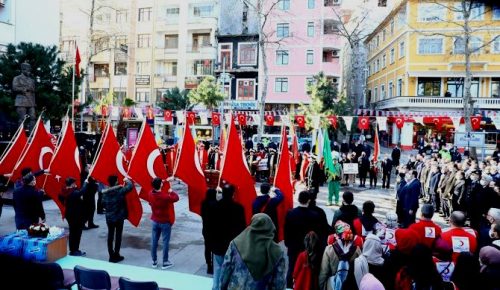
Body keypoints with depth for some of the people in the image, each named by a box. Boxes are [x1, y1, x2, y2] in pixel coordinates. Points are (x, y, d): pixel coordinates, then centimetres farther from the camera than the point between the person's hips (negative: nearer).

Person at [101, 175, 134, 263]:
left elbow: (103, 203, 7)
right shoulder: (119, 191, -16)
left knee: (110, 236, 11)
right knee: (118, 236, 5)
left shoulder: (105, 192, -2)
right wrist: (127, 180, 3)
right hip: (119, 217, -4)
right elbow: (130, 186, -16)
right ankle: (116, 256, 9)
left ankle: (111, 255, 17)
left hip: (109, 217, 4)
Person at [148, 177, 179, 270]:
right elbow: (176, 198, -9)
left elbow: (156, 189, 14)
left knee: (154, 241, 13)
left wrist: (163, 181, 21)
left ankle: (154, 261, 25)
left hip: (155, 221, 5)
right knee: (165, 242, 6)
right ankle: (165, 262, 13)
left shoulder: (150, 194, -9)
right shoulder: (165, 196, -26)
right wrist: (171, 192, 8)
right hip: (165, 222, -5)